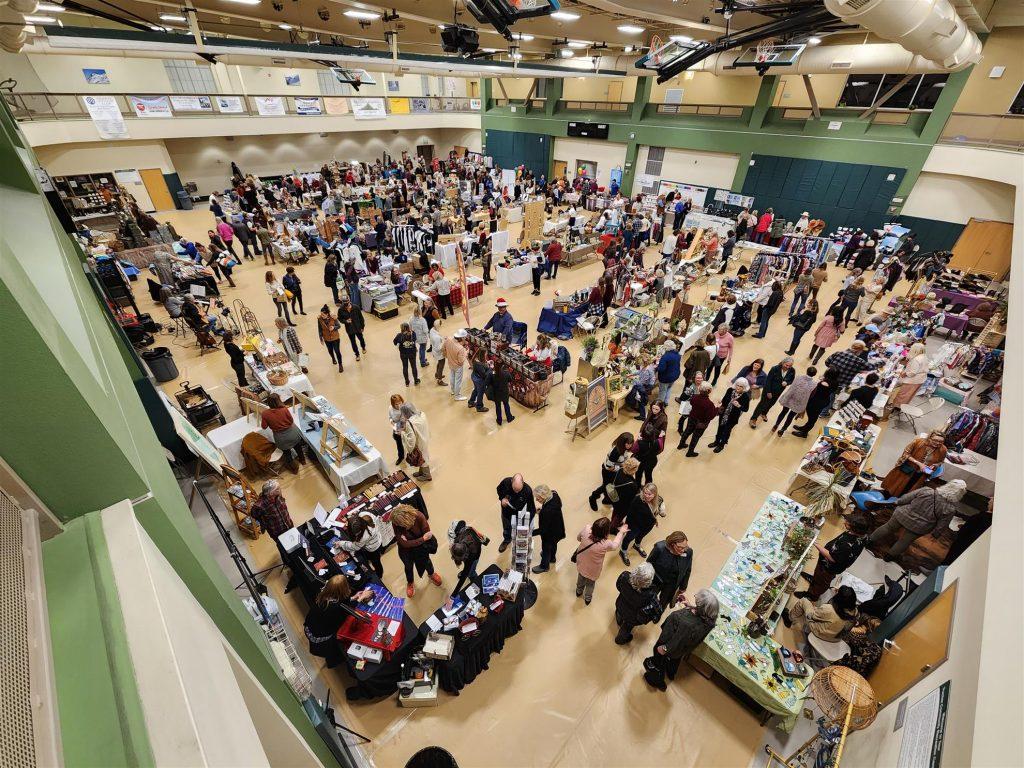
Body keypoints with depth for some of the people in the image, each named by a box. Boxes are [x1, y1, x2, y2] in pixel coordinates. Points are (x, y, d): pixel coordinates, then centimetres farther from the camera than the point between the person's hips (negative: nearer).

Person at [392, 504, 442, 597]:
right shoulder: (395, 523, -36)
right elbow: (404, 544, -33)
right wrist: (423, 538, -36)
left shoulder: (419, 516, -38)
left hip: (422, 545, 0)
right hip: (406, 549, 0)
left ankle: (431, 574, 61)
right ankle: (410, 583, 58)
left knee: (426, 561, 27)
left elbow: (427, 535, -27)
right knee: (408, 566, 25)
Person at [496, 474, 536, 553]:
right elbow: (499, 489, -8)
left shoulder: (528, 490, -38)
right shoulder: (506, 482, -34)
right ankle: (507, 540, 60)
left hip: (519, 512, -2)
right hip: (506, 510, 2)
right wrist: (502, 498, -25)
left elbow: (531, 507, -25)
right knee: (506, 527, 29)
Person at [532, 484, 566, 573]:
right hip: (557, 528, 7)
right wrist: (542, 509, -7)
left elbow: (543, 530, -32)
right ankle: (552, 558, 63)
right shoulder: (554, 494, -24)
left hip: (550, 533, -7)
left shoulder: (547, 511, -45)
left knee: (546, 548, 22)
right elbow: (559, 505, 0)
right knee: (553, 544, 34)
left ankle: (544, 566, 50)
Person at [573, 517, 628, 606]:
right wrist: (621, 532, 2)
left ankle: (579, 591, 64)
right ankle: (587, 598, 58)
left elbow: (578, 537, -9)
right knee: (590, 584, 31)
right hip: (592, 570, -3)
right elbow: (615, 545, -12)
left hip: (581, 564, 3)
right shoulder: (606, 544, -38)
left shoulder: (586, 529, -33)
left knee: (580, 578, 36)